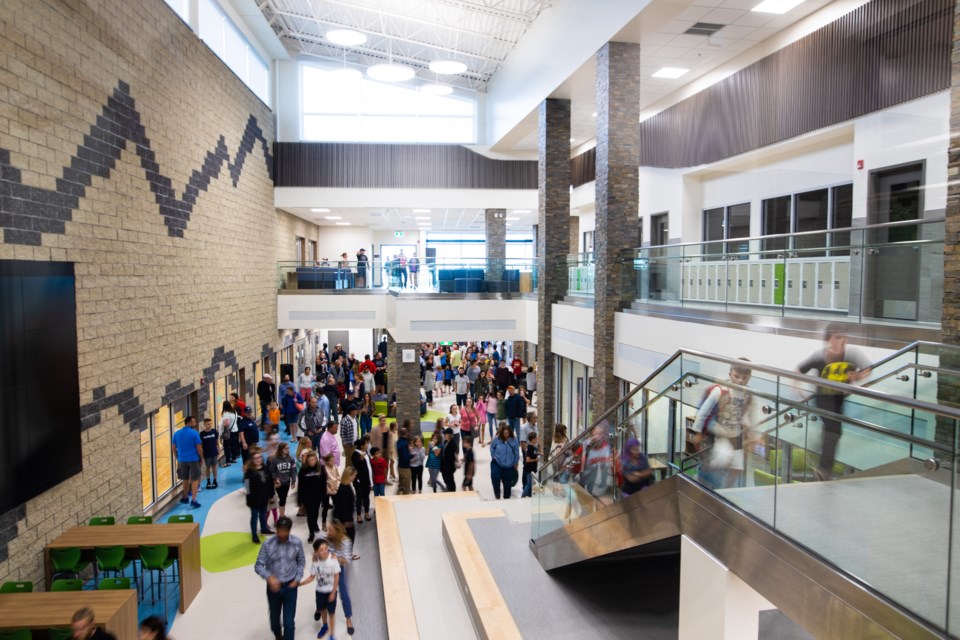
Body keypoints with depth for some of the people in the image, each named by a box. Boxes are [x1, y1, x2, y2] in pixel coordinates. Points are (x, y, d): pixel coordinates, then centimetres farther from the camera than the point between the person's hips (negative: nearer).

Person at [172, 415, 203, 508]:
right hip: (193, 459, -4)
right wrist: (202, 458, 4)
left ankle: (186, 497, 34)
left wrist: (178, 458, 22)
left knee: (185, 479, 20)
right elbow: (199, 448, -10)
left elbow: (174, 448, 9)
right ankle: (194, 500, -8)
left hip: (182, 460, 4)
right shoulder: (194, 433, -11)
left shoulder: (177, 434, 3)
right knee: (195, 479, 2)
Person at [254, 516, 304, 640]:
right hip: (273, 586, 1)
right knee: (274, 617, 21)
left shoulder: (297, 542, -13)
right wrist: (269, 577, -29)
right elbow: (258, 566, -13)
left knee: (289, 621, -3)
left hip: (290, 586, -1)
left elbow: (301, 562, 1)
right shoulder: (268, 544, -17)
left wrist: (297, 579, -7)